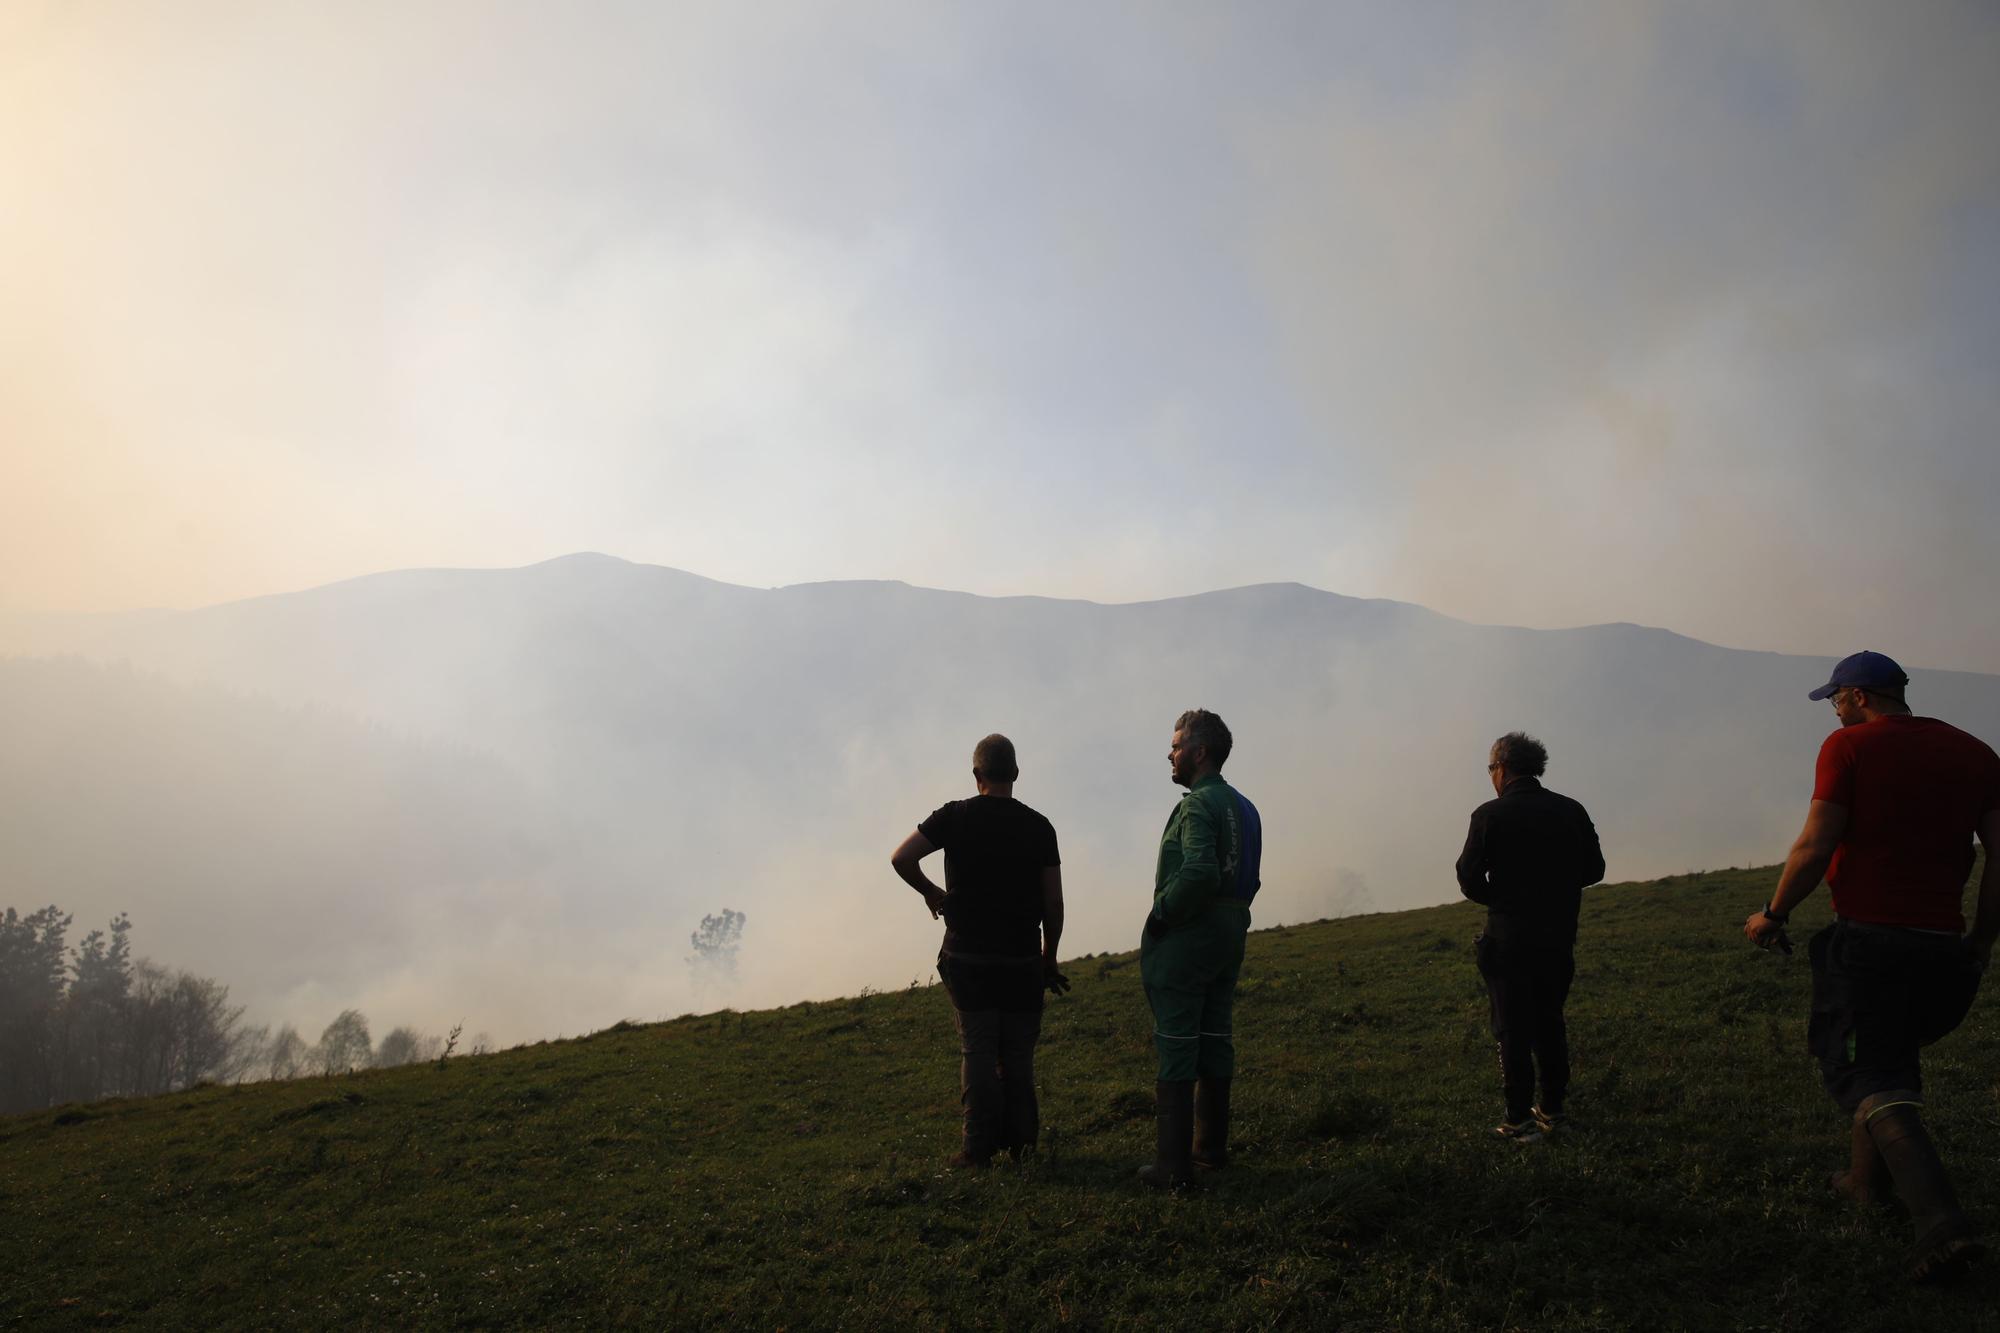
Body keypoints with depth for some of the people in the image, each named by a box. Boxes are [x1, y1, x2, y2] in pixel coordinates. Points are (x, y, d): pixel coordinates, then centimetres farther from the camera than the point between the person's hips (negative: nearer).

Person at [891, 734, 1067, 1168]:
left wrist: (929, 891, 9)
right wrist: (1049, 960, 11)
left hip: (968, 957, -1)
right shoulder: (1038, 826, 1)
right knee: (1018, 1054, 10)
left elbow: (901, 858, -9)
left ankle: (979, 1145, 2)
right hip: (1022, 958, 1)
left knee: (977, 1051, 3)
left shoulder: (956, 816, -3)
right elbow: (1053, 903, 0)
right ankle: (1020, 1141, 15)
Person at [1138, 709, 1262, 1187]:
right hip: (1229, 939, 9)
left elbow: (1199, 873, -29)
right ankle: (1211, 1145, 24)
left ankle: (1173, 1163, -2)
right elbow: (1247, 880, 17)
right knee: (1215, 1042, 15)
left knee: (1176, 1049, -5)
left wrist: (1161, 913, -17)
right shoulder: (1244, 807, 13)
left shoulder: (1198, 806, -16)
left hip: (1182, 942, -9)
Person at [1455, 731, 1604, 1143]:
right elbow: (1594, 869, 8)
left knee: (1513, 1030, 2)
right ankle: (1552, 1109, 22)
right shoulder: (1571, 811, 2)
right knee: (1549, 1023, 18)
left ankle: (1520, 1120, 3)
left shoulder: (1489, 815, -12)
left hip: (1508, 939, -4)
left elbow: (1470, 880, -13)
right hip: (1559, 937, 4)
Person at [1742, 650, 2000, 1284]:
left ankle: (1943, 1222, -21)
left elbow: (1815, 848, -11)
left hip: (1868, 939, -6)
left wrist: (1772, 915, 2)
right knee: (1890, 1057, 27)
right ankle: (1867, 1176, 35)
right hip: (1943, 948, 6)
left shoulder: (1848, 747, -5)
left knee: (1867, 1076, -5)